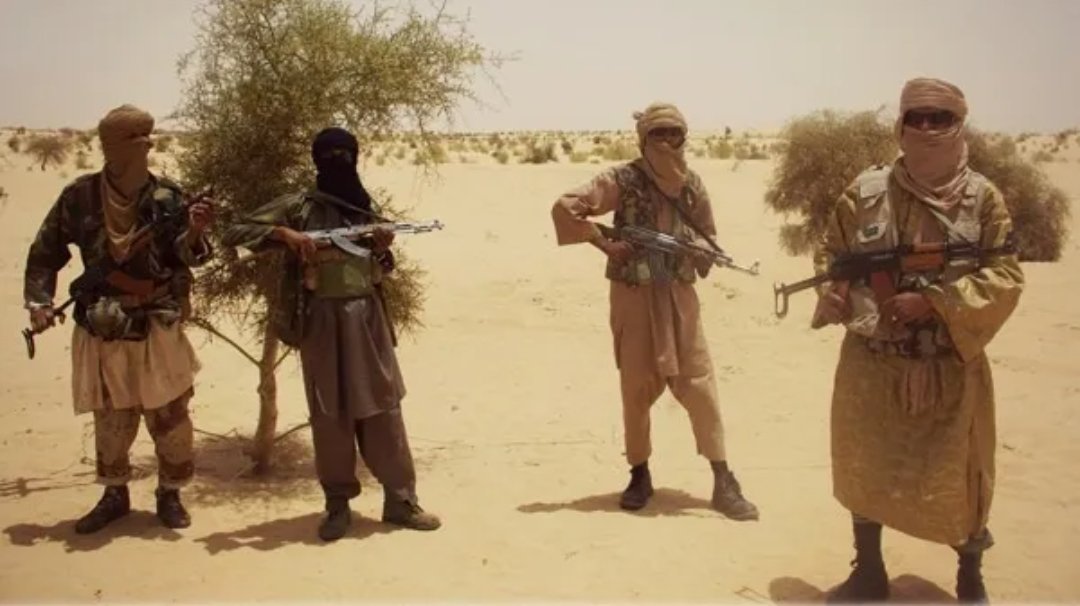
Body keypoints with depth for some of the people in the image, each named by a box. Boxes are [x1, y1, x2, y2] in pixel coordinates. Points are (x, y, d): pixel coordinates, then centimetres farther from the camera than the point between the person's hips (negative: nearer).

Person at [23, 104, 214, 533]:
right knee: (110, 420, 12)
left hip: (157, 329, -1)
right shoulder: (79, 197, -4)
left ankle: (169, 493, 22)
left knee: (168, 415, 3)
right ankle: (114, 494, 31)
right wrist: (39, 301, -3)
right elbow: (45, 253, 7)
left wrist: (194, 233, -26)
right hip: (102, 331, 1)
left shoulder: (167, 197, -7)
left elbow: (186, 258, -6)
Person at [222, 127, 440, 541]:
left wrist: (383, 251, -3)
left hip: (368, 317, 3)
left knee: (384, 408, 5)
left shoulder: (366, 207, 12)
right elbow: (234, 234, -4)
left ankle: (400, 499, 13)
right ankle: (338, 505, 15)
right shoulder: (298, 207, 0)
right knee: (330, 415, 3)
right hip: (322, 321, -3)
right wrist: (283, 233, -18)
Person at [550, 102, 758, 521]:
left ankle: (723, 481, 8)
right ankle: (640, 475, 22)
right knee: (637, 389, 6)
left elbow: (708, 238, 14)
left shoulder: (691, 183, 5)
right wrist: (604, 244, -14)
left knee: (699, 385, 1)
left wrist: (697, 248, -9)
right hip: (635, 298, -3)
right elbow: (564, 208, -12)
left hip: (679, 296, 3)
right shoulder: (623, 180, -8)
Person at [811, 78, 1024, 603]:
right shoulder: (866, 191, -2)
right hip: (871, 361, 2)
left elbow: (1005, 277, -9)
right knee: (863, 468, 12)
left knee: (957, 475, 9)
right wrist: (836, 293, -13)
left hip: (950, 367, -1)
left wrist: (933, 301, -21)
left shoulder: (983, 198, -5)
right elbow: (830, 253, 7)